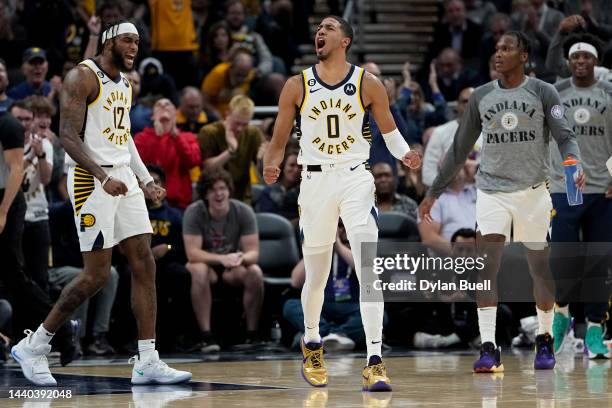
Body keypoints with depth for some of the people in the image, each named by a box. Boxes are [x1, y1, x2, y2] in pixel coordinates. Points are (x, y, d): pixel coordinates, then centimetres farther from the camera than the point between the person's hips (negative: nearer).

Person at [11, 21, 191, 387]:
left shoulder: (126, 84, 15)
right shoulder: (82, 77, -10)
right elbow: (68, 136, -17)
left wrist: (146, 181, 19)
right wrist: (103, 178, -26)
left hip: (123, 178, 8)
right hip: (90, 179, -8)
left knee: (145, 265, 0)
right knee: (97, 275, -9)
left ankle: (148, 362, 2)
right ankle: (34, 346, 5)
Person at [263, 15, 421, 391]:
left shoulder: (369, 84, 0)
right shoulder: (297, 86, 2)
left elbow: (389, 128, 11)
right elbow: (280, 139, 7)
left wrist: (404, 153, -8)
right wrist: (271, 167, -12)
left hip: (356, 178, -1)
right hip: (315, 180, 1)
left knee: (369, 271, -15)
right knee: (316, 276, 10)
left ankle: (375, 362, -17)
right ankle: (312, 343, 38)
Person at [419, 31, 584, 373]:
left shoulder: (543, 93, 0)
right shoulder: (481, 97, 8)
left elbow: (565, 136, -8)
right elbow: (460, 150, 15)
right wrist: (434, 193, 15)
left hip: (533, 191, -1)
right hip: (492, 190, 1)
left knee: (539, 265, 8)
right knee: (488, 261, -16)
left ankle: (545, 340, 28)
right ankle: (489, 349, -20)